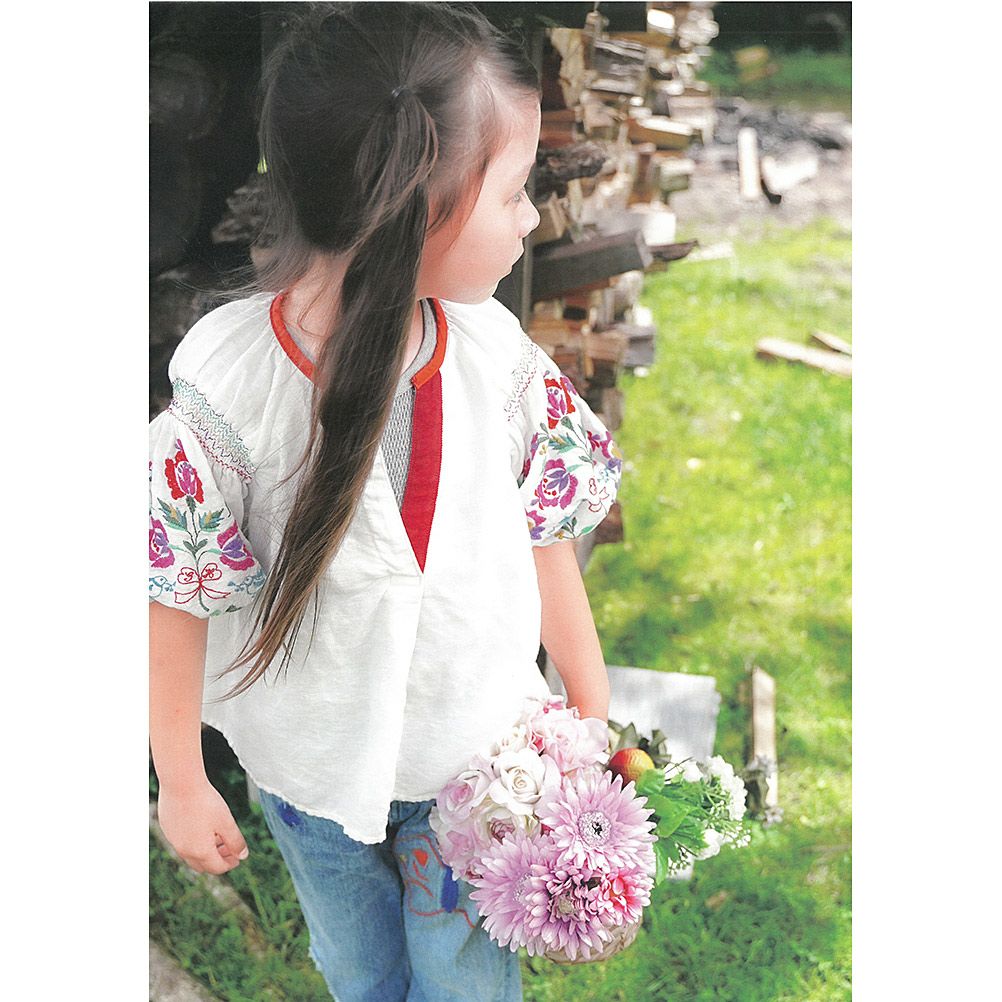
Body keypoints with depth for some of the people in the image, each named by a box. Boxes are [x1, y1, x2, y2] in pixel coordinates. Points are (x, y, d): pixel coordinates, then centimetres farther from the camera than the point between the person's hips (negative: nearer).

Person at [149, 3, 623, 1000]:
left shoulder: (495, 351, -17)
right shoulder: (229, 386, -26)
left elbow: (544, 536, -5)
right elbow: (175, 597, -15)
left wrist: (594, 712, 3)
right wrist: (180, 782, -5)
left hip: (478, 749, 2)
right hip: (314, 764, -1)